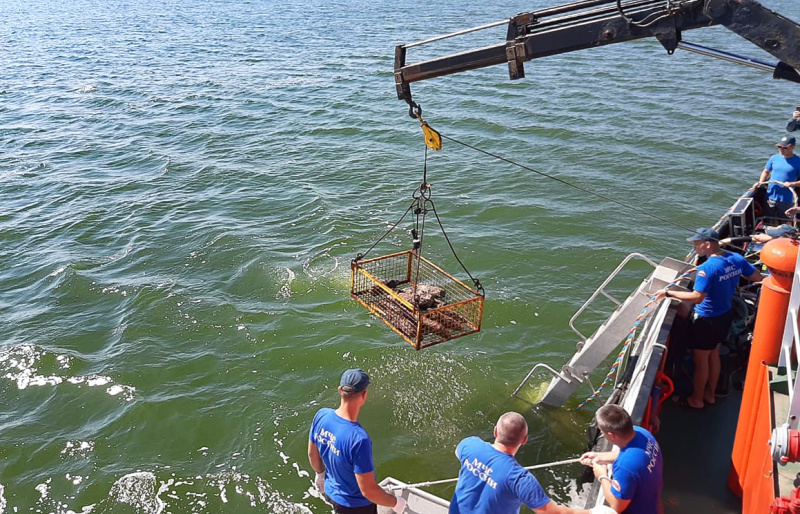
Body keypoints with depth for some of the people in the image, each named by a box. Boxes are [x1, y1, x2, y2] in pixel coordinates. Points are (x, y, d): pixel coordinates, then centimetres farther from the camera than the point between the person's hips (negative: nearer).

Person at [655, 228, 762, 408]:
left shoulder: (707, 268, -30)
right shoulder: (736, 259, -6)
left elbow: (697, 297, -34)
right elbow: (757, 277, 6)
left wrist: (669, 293, -27)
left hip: (707, 320, -8)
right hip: (726, 315, 8)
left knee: (700, 360, 10)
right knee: (714, 355, 25)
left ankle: (696, 399, 27)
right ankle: (710, 394, 40)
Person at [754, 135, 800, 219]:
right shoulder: (774, 158, 2)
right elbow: (766, 171, 13)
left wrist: (792, 184, -23)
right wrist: (760, 182, -3)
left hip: (786, 200, -3)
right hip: (771, 197, 3)